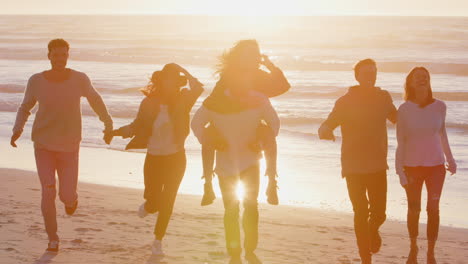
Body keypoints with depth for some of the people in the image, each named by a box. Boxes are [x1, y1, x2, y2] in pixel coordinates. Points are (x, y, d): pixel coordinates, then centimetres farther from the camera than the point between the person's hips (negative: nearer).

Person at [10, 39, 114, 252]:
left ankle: (70, 198, 38)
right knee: (48, 192, -15)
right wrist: (17, 130, -10)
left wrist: (108, 125, 13)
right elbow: (25, 108, 7)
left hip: (69, 146, 0)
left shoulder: (79, 79, -11)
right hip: (43, 144, 0)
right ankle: (52, 237, 6)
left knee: (67, 196, -3)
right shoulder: (36, 81, -9)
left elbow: (95, 99, 9)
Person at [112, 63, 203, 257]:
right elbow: (137, 126, 4)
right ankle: (148, 206, 43)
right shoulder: (149, 103, -9)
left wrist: (184, 72, -21)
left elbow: (197, 88, -26)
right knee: (155, 202, 4)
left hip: (176, 159, 1)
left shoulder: (182, 101, -7)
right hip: (153, 159, -1)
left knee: (167, 203, 2)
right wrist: (118, 132, -9)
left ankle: (158, 242, 17)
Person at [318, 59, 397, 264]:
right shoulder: (345, 102, -7)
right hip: (354, 167, -2)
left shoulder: (383, 97, 3)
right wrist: (325, 130, -38)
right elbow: (328, 124, -15)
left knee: (379, 213, 1)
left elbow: (397, 118, 23)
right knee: (361, 213, -2)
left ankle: (373, 229, 38)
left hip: (378, 166, 2)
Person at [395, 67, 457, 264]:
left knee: (433, 209, -4)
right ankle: (413, 248, 33)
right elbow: (401, 142, -6)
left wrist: (450, 159, 14)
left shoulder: (439, 107, -5)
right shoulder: (404, 110, -10)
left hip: (436, 166, 1)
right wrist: (400, 171, -9)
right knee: (414, 210, 11)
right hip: (412, 166, -1)